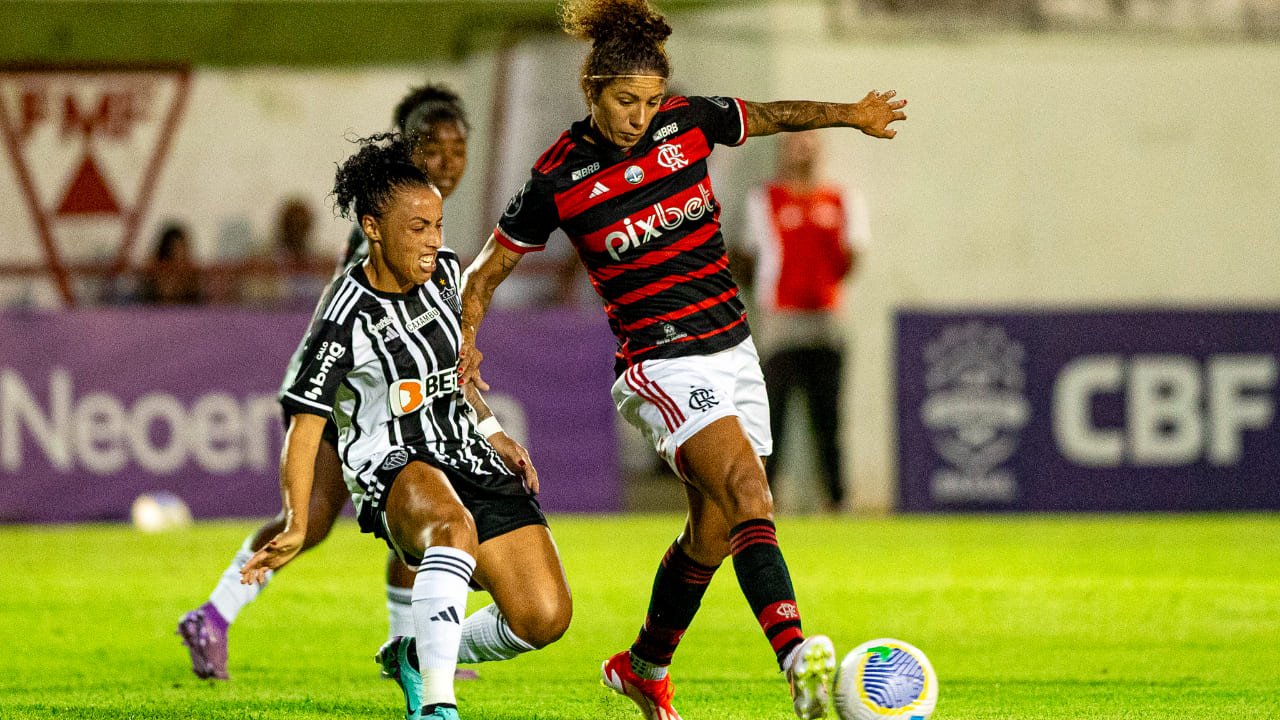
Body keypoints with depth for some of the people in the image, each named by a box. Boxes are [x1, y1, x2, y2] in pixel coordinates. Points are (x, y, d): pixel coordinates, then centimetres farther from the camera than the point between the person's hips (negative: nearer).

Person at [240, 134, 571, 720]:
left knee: (546, 616, -9)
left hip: (466, 458, 7)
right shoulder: (346, 319, -15)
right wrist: (297, 526, -22)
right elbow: (306, 421, -14)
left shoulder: (445, 272, 4)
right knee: (453, 525, -43)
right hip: (392, 467, -7)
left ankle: (416, 656, 17)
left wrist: (493, 432, 19)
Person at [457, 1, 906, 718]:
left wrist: (849, 114, 20)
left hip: (732, 350, 6)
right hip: (663, 363, -6)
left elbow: (765, 117, 21)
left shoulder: (688, 122, -1)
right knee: (747, 490, -27)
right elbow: (487, 270, 1)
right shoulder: (559, 179, -10)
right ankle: (798, 659, -44)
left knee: (713, 534, 11)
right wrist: (466, 338, -13)